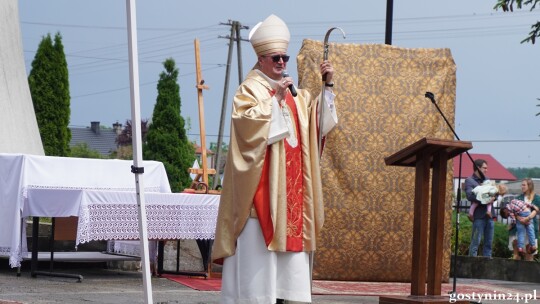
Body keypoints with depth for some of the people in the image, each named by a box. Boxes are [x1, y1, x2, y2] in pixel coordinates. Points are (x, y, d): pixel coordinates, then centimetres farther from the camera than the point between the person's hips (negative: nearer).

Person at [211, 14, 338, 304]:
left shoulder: (293, 94, 18)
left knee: (288, 236, 4)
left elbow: (317, 118, 16)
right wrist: (275, 99, -22)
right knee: (256, 247, -9)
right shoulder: (249, 89, -4)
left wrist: (327, 85, 5)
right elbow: (247, 121, -21)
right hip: (261, 183, -7)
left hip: (288, 184, 8)